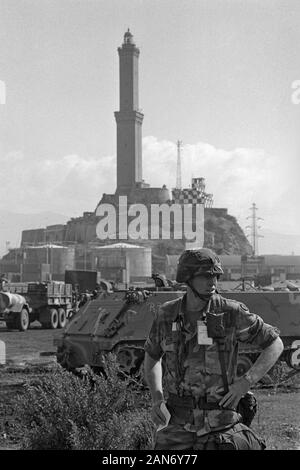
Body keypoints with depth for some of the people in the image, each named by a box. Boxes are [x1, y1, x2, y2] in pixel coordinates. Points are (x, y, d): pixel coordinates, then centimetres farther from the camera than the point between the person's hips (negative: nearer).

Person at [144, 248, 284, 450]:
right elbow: (152, 354, 19)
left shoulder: (231, 312, -9)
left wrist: (246, 382, -12)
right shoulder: (167, 314, 1)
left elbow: (275, 344, -1)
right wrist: (156, 398, 5)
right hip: (178, 422, 3)